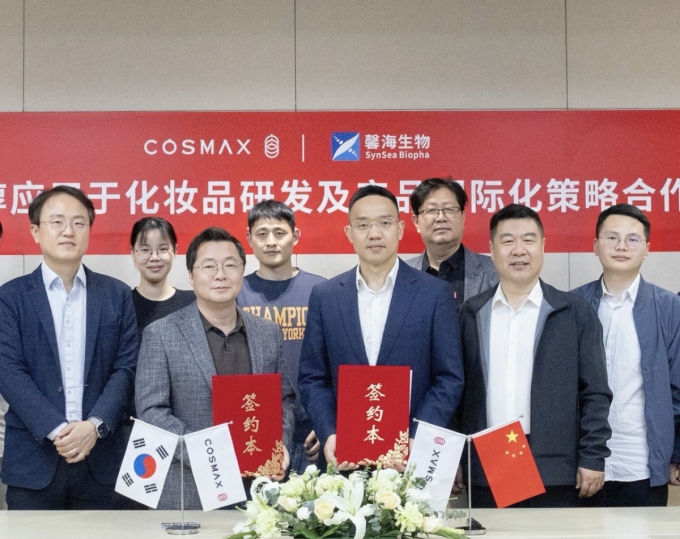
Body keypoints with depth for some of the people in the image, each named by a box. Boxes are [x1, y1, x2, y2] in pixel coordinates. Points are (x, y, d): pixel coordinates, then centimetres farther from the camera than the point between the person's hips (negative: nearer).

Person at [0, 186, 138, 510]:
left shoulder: (117, 295, 8)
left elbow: (125, 368, 2)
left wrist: (95, 425, -13)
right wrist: (56, 430, -16)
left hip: (101, 458, 1)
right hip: (33, 459, -1)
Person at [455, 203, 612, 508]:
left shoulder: (575, 312, 2)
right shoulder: (470, 314, 8)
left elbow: (595, 393, 1)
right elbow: (457, 390, 10)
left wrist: (592, 459, -4)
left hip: (555, 473, -2)